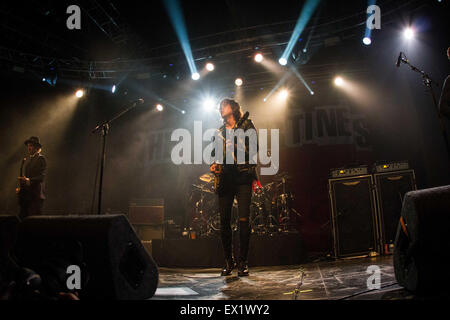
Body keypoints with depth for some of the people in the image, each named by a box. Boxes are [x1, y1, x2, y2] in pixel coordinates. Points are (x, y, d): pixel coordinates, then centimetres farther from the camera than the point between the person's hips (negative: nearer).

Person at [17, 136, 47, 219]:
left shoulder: (41, 159, -4)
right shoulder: (27, 159, 18)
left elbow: (42, 176, -13)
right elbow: (25, 175, 22)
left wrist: (29, 180, -24)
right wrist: (21, 180, 4)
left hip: (36, 194, -7)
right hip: (26, 194, 7)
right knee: (23, 216, 6)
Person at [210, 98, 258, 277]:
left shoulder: (246, 126, 9)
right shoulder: (219, 132, 23)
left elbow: (254, 149, -3)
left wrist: (236, 146, -17)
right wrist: (214, 165, 5)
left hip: (243, 176, -4)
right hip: (224, 178, 4)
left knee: (243, 220, -9)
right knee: (224, 220, 2)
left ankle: (242, 262, 2)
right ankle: (228, 261, 15)